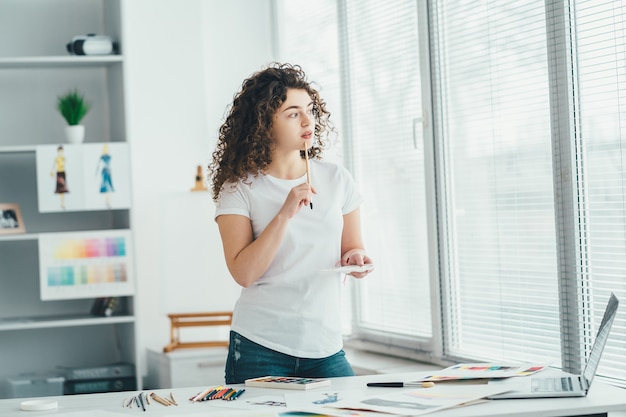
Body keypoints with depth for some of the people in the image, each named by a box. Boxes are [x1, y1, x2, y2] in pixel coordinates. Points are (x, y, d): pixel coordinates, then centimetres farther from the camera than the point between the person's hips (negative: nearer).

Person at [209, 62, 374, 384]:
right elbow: (243, 273, -14)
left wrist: (357, 260, -8)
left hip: (325, 348, 3)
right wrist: (285, 213, -21)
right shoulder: (239, 189, -4)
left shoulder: (337, 180, 5)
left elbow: (352, 247, 16)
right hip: (260, 348, -3)